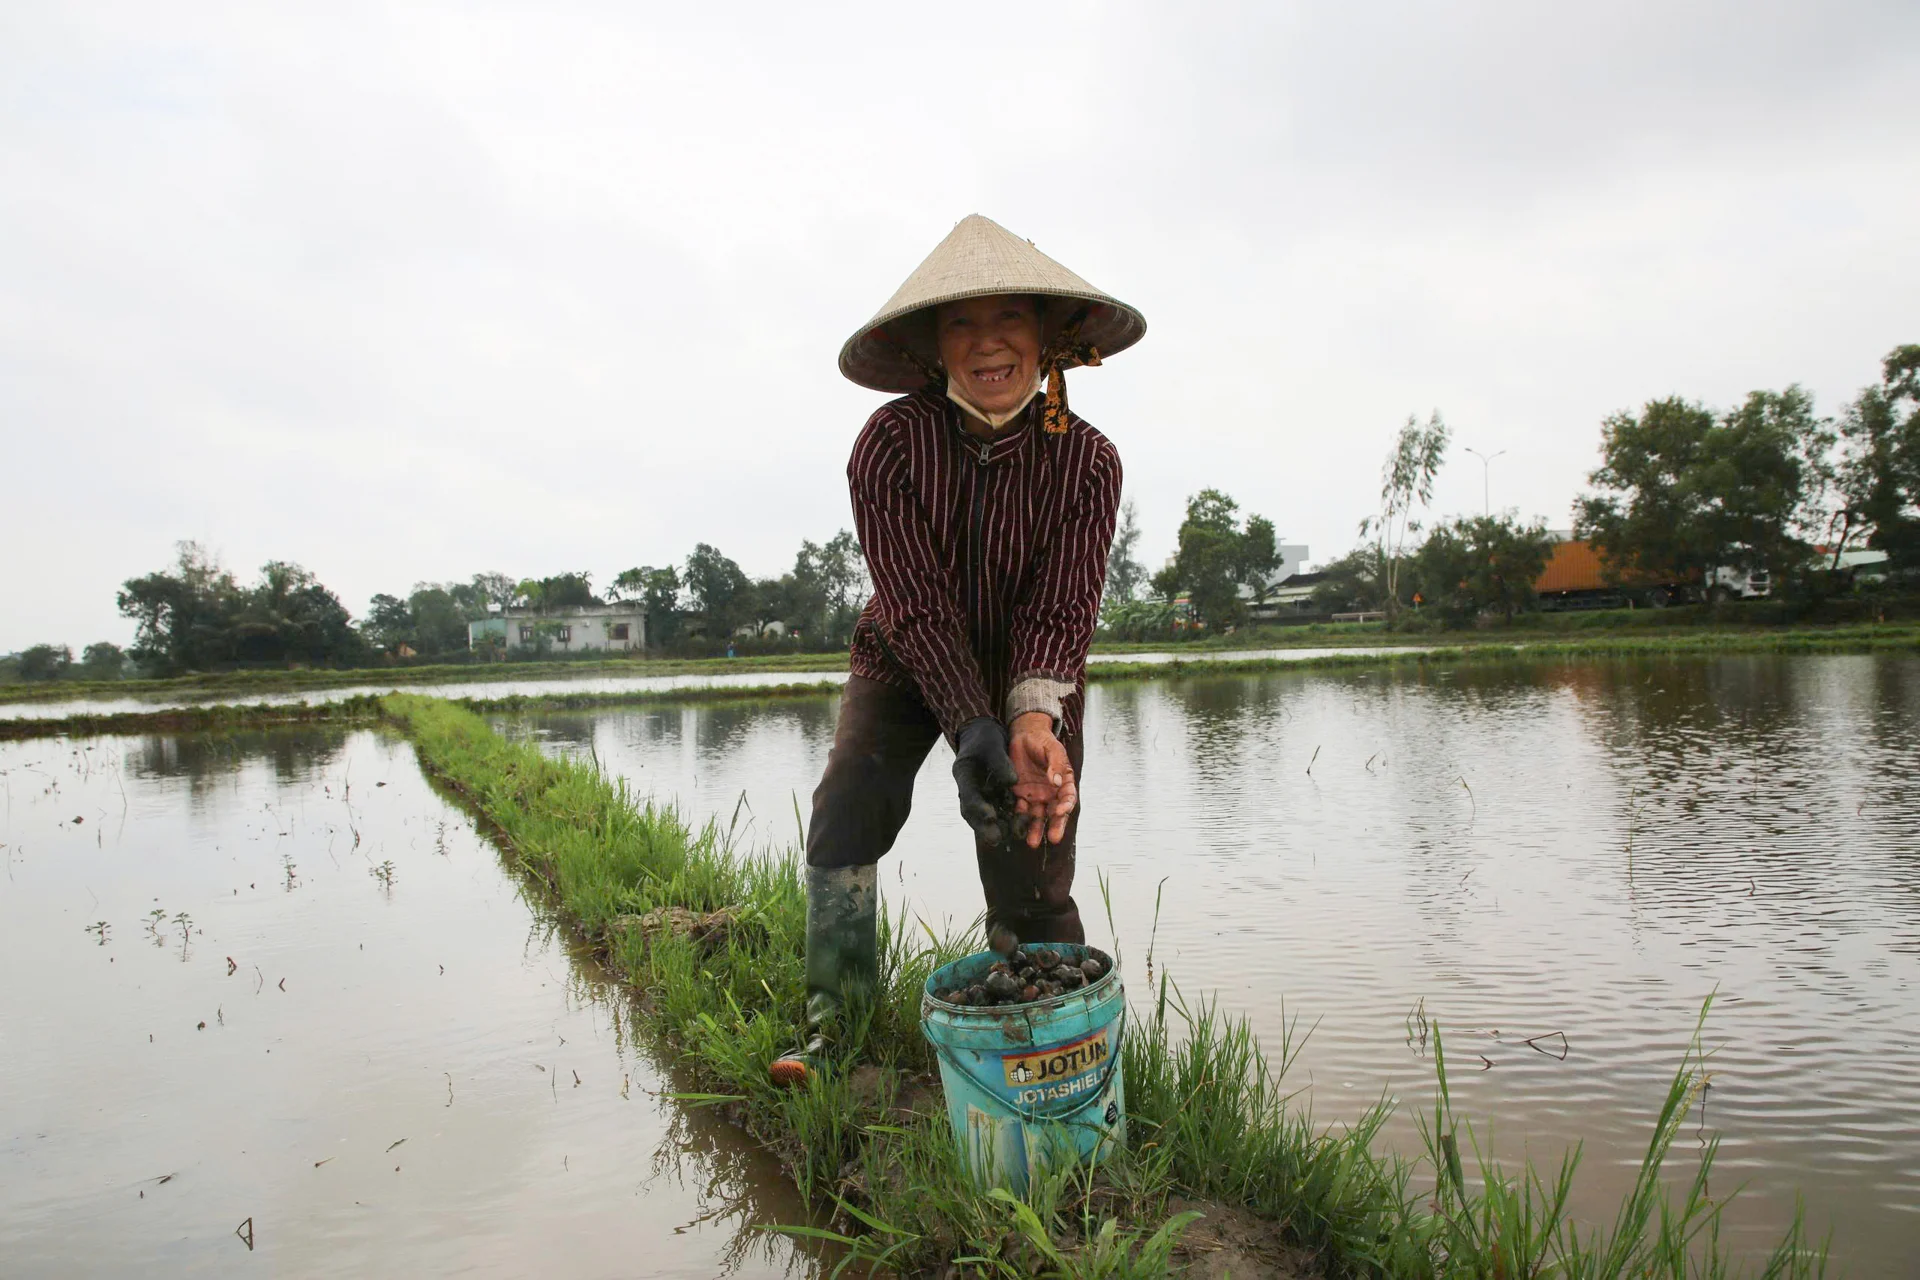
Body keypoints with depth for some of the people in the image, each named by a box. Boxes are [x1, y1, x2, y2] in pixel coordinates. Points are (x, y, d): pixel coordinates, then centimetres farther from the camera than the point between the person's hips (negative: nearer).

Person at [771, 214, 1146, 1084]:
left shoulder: (1086, 460, -18)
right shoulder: (890, 443, -22)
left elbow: (1061, 609, -23)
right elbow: (918, 608, -27)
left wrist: (1034, 717, -42)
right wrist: (975, 730, -38)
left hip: (1032, 676, 0)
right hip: (905, 663, 0)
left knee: (1032, 893, -4)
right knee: (848, 809, -22)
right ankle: (833, 1019, -5)